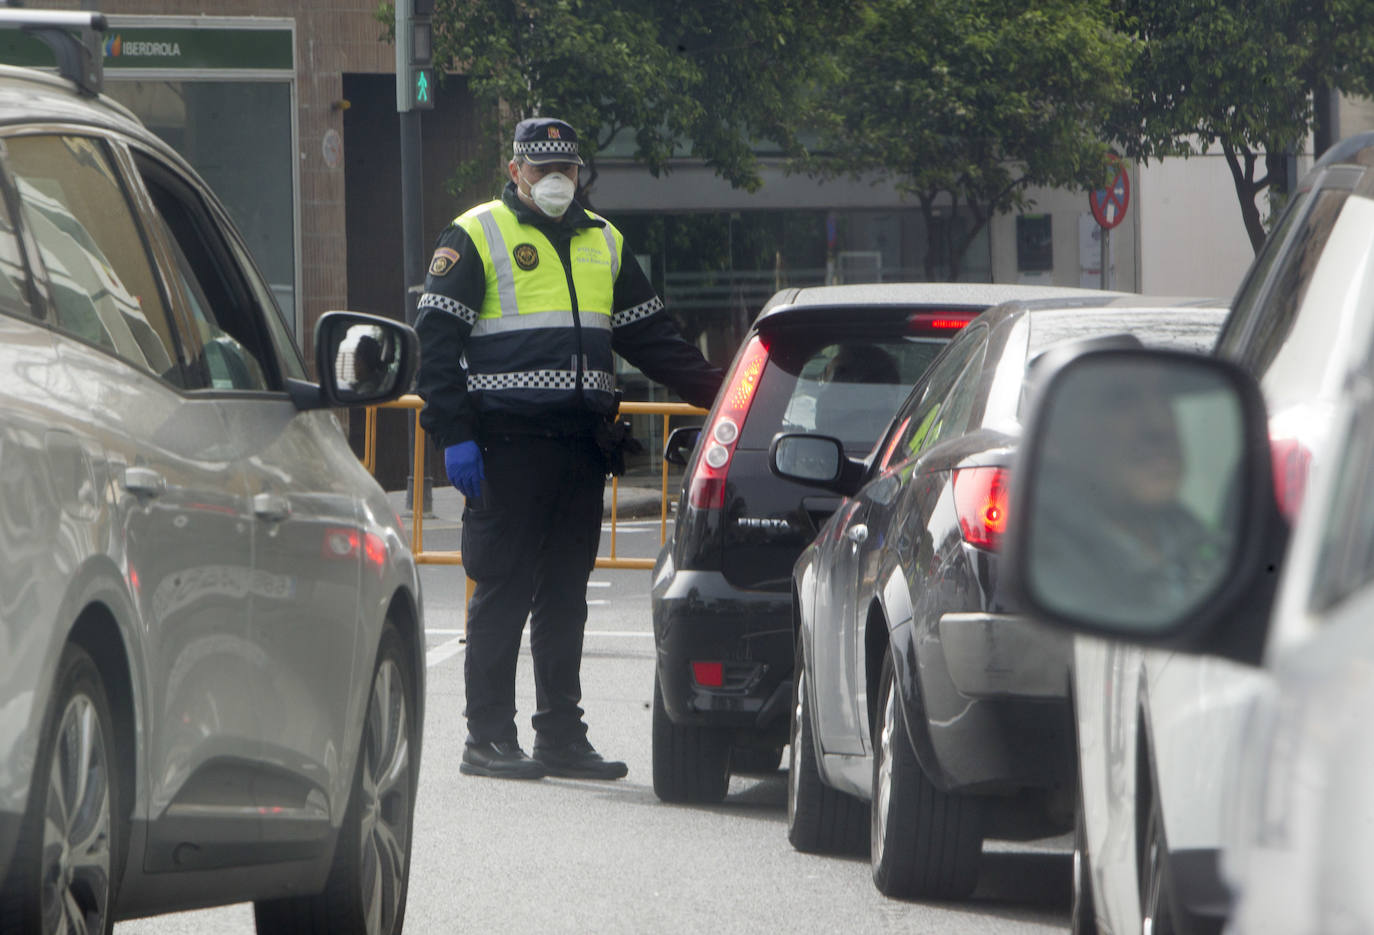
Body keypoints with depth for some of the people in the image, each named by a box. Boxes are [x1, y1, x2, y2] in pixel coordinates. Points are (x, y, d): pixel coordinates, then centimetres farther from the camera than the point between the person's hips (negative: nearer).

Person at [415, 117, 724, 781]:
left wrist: (718, 393, 13)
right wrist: (454, 435, -12)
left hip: (580, 448, 6)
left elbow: (650, 337, 24)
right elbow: (437, 340, -4)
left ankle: (561, 735, 12)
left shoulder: (604, 244, 19)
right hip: (507, 446, -6)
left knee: (566, 595, 8)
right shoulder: (477, 237, 1)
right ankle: (487, 738, -1)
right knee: (503, 593, -5)